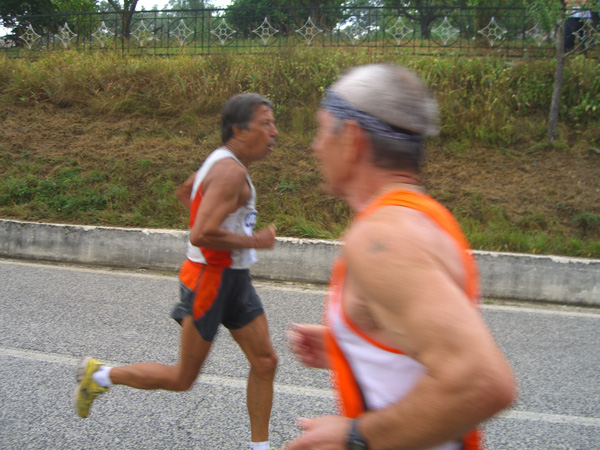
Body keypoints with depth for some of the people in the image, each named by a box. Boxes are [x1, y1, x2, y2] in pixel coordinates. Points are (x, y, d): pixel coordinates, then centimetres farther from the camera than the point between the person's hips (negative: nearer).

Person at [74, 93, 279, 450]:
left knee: (265, 361, 9)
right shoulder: (231, 171, -22)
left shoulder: (225, 162, 9)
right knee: (182, 378, 7)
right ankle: (101, 375, 27)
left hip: (235, 278, 10)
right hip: (209, 277, -10)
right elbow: (201, 235, -32)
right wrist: (253, 241, -19)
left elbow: (185, 192, 26)